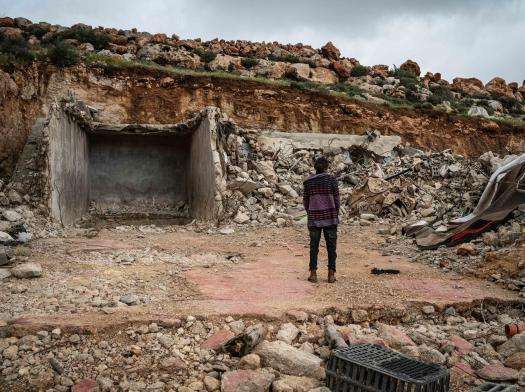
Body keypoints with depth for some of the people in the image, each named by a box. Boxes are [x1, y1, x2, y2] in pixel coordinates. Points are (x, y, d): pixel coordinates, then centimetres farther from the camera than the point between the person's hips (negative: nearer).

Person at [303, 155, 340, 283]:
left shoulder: (308, 182, 1)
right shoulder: (331, 179, -4)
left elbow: (305, 201, 5)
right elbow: (336, 199, -2)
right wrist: (336, 215, 10)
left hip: (314, 218, 1)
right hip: (330, 217, -1)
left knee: (314, 246, 10)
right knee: (331, 246, 7)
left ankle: (313, 274, 11)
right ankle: (331, 274, 9)